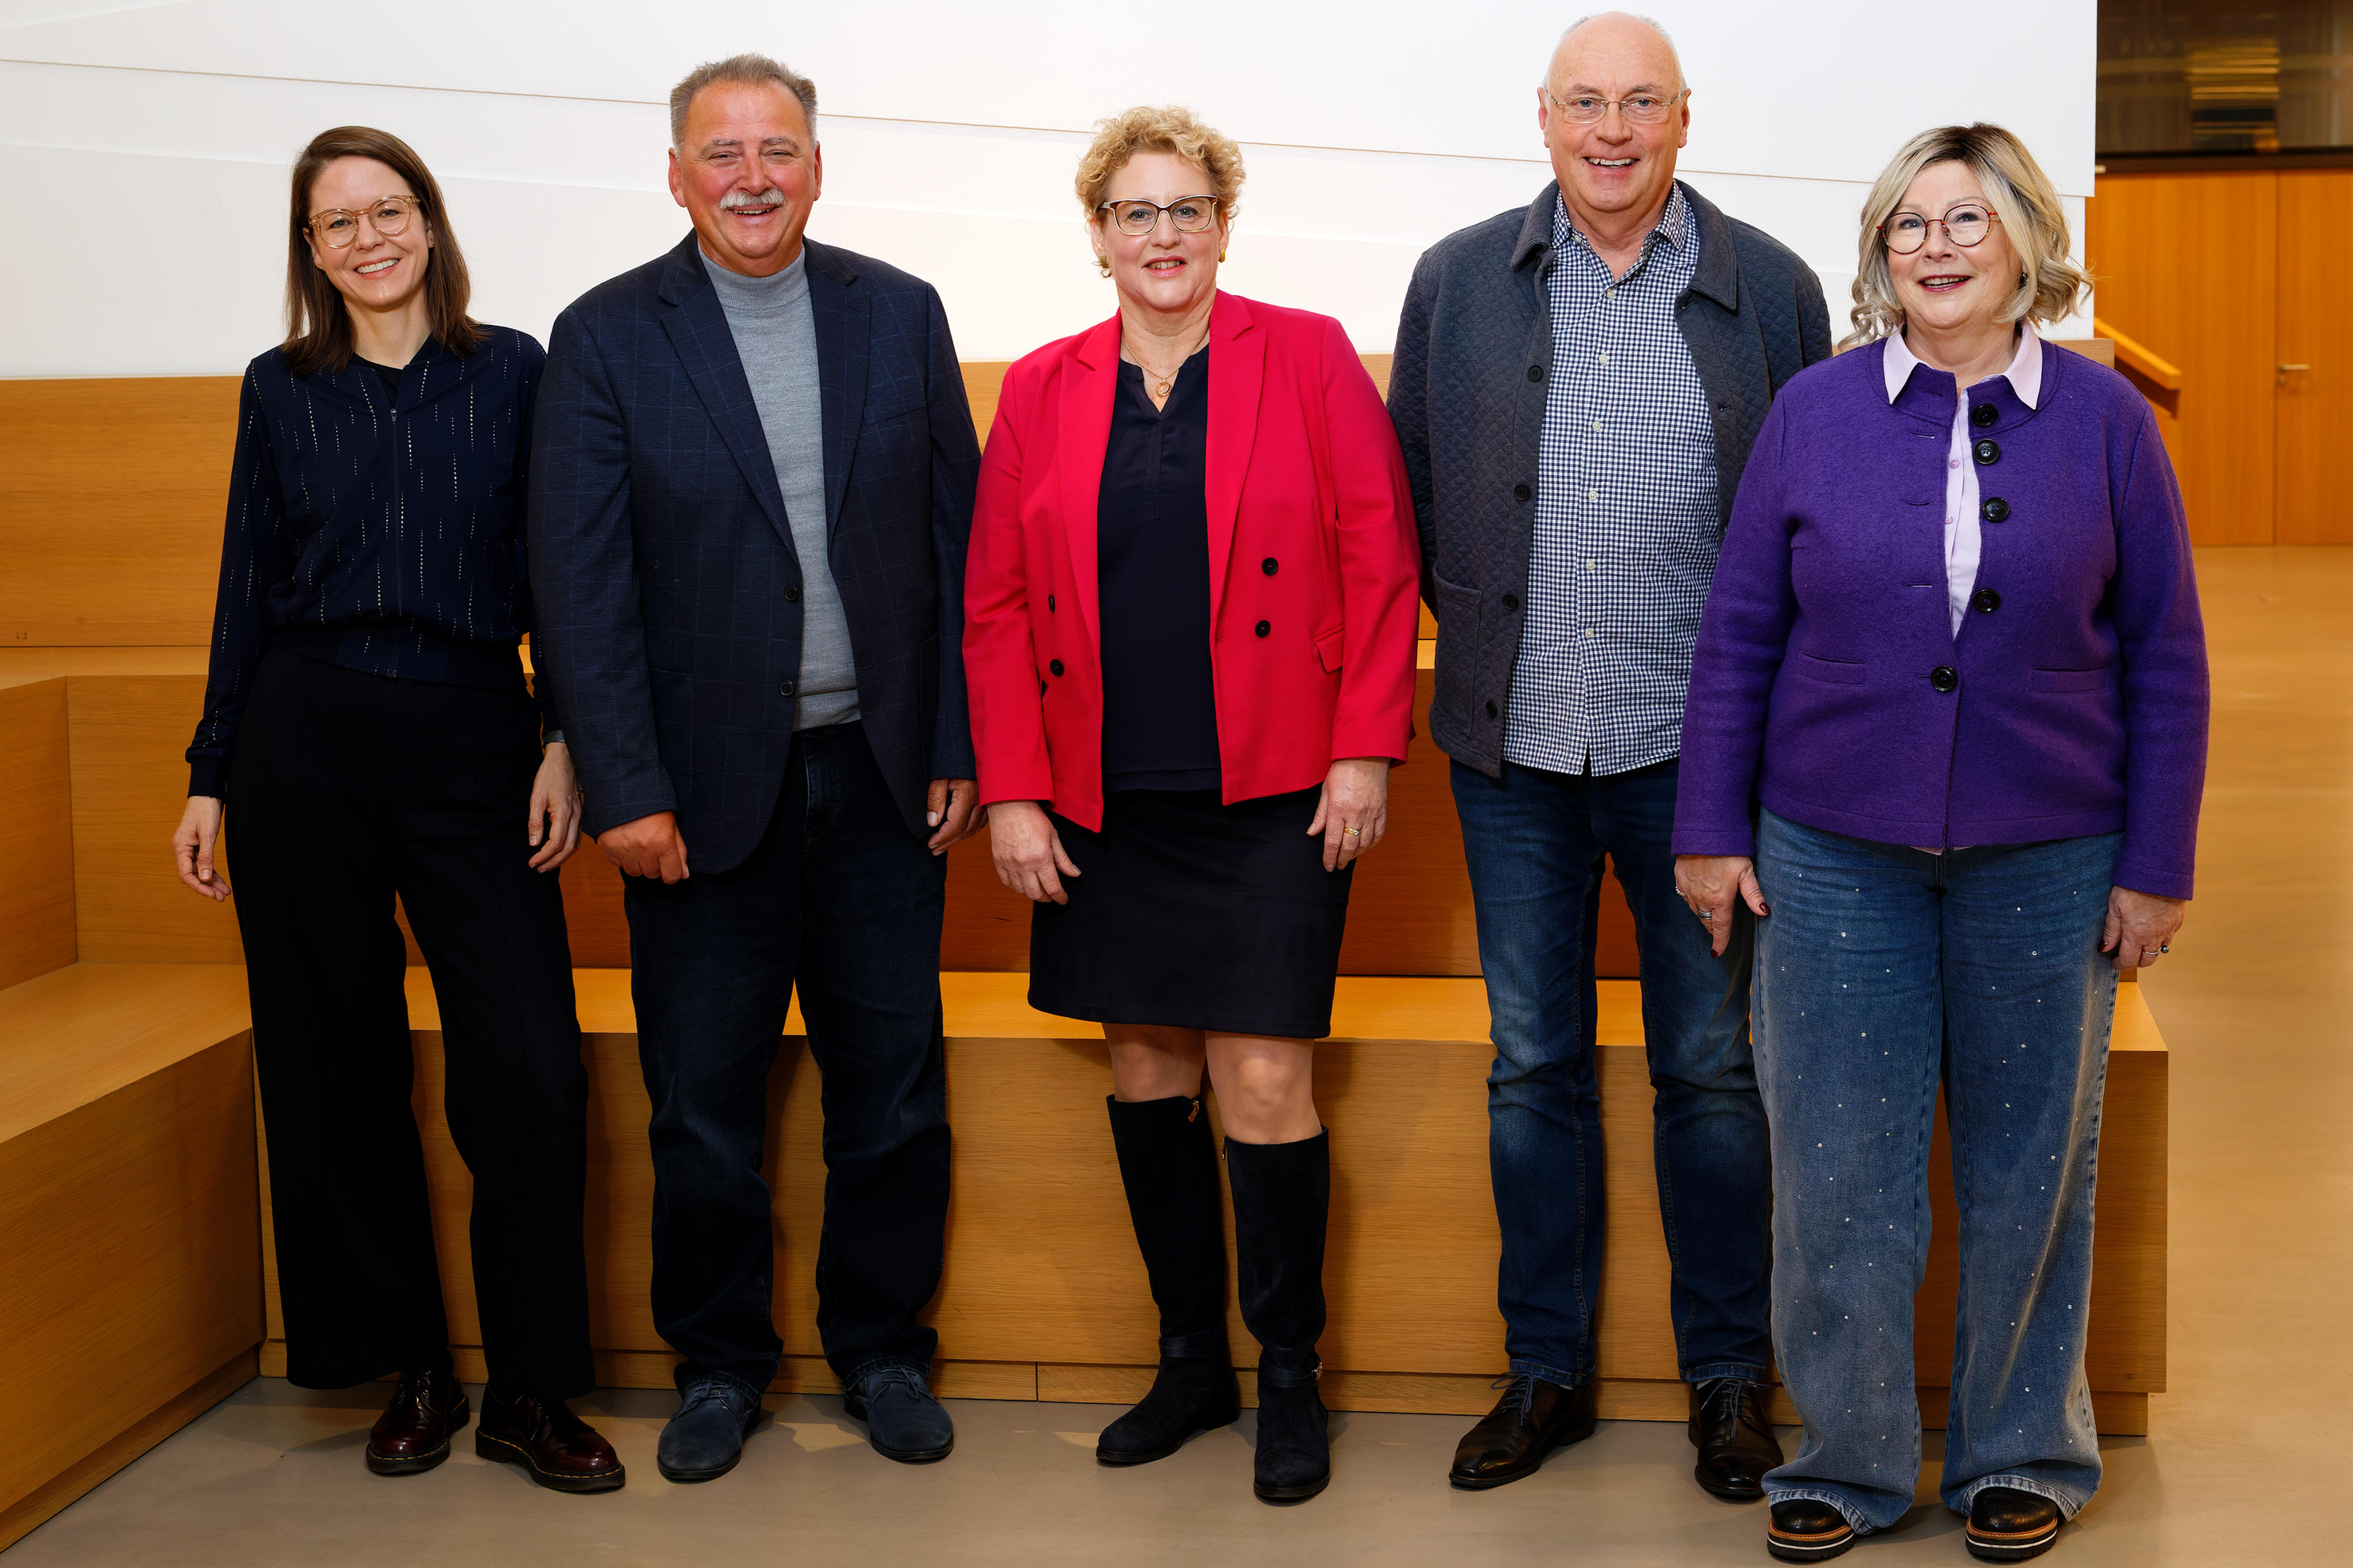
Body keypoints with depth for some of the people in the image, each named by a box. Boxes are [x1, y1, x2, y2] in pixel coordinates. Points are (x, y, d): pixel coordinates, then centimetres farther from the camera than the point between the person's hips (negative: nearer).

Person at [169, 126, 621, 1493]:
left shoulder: (514, 372, 4)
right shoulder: (281, 391, 8)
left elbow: (559, 570, 4)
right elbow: (248, 590, 11)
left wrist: (565, 739, -4)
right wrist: (211, 777, 9)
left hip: (474, 740, -1)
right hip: (303, 741, 2)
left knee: (530, 1067, -9)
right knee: (337, 1063, 4)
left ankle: (533, 1391, 4)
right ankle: (411, 1370, 18)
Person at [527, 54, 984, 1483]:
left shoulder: (900, 314, 5)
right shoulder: (607, 337, -2)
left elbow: (960, 538, 5)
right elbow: (580, 581, -6)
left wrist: (961, 747, -1)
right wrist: (626, 788, -12)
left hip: (880, 774, 2)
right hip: (707, 783, -1)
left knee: (895, 1090, 9)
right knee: (705, 1101, 8)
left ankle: (883, 1349, 26)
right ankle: (719, 1364, 25)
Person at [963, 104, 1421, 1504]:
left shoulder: (1308, 358, 0)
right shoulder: (1043, 389, 7)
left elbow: (1380, 562, -2)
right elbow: (997, 602, 7)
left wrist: (1367, 752, -8)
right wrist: (1013, 790, 0)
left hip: (1274, 798, -3)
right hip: (1105, 805, 4)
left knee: (1266, 1084, -4)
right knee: (1145, 1071, 11)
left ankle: (1291, 1377, 13)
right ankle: (1191, 1359, 26)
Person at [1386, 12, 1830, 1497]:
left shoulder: (1770, 289, 1)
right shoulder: (1457, 283, 5)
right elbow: (1413, 493, 11)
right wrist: (1469, 642, 6)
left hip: (1695, 745, -2)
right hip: (1517, 752, 2)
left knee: (1712, 1065, 7)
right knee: (1533, 1066, 10)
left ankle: (1729, 1376, 21)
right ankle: (1547, 1371, 23)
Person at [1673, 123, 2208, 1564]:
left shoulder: (2105, 420, 0)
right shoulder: (1816, 410, 1)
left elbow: (2166, 659, 2)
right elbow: (1740, 630, 4)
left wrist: (2157, 863, -1)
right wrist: (1714, 826, 0)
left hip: (2046, 860, 0)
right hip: (1837, 851, 0)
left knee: (2031, 1162, 11)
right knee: (1837, 1163, 4)